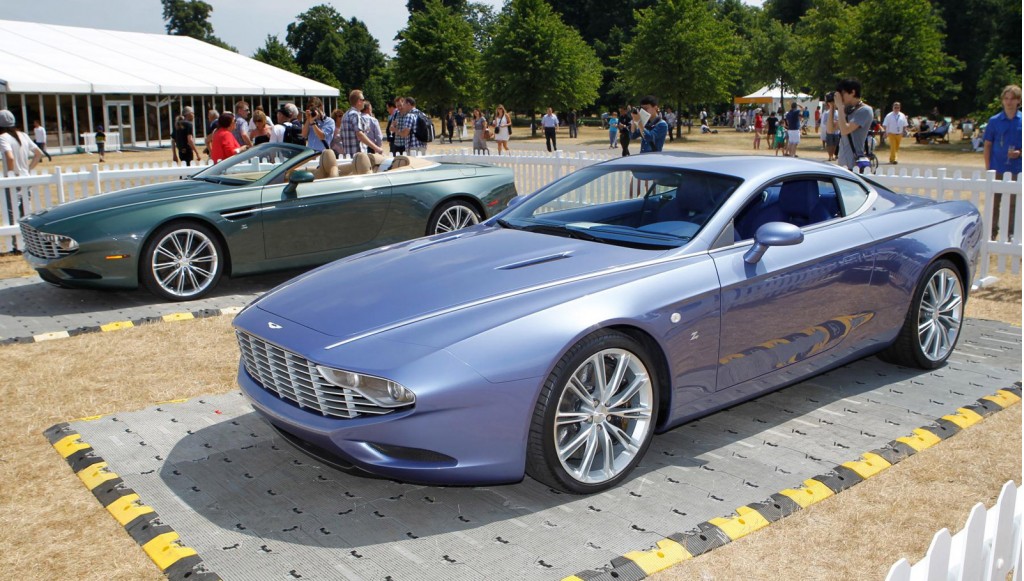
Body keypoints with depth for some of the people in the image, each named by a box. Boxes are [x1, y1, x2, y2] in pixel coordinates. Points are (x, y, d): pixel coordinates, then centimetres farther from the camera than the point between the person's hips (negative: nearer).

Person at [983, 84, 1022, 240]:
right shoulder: (994, 121, 1)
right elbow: (987, 145, 4)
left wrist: (1019, 153, -15)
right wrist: (988, 167, -1)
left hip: (1016, 169, 0)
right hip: (997, 168, 0)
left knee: (1014, 204, 7)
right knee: (994, 202, 6)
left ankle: (1011, 233, 17)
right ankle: (992, 231, 17)